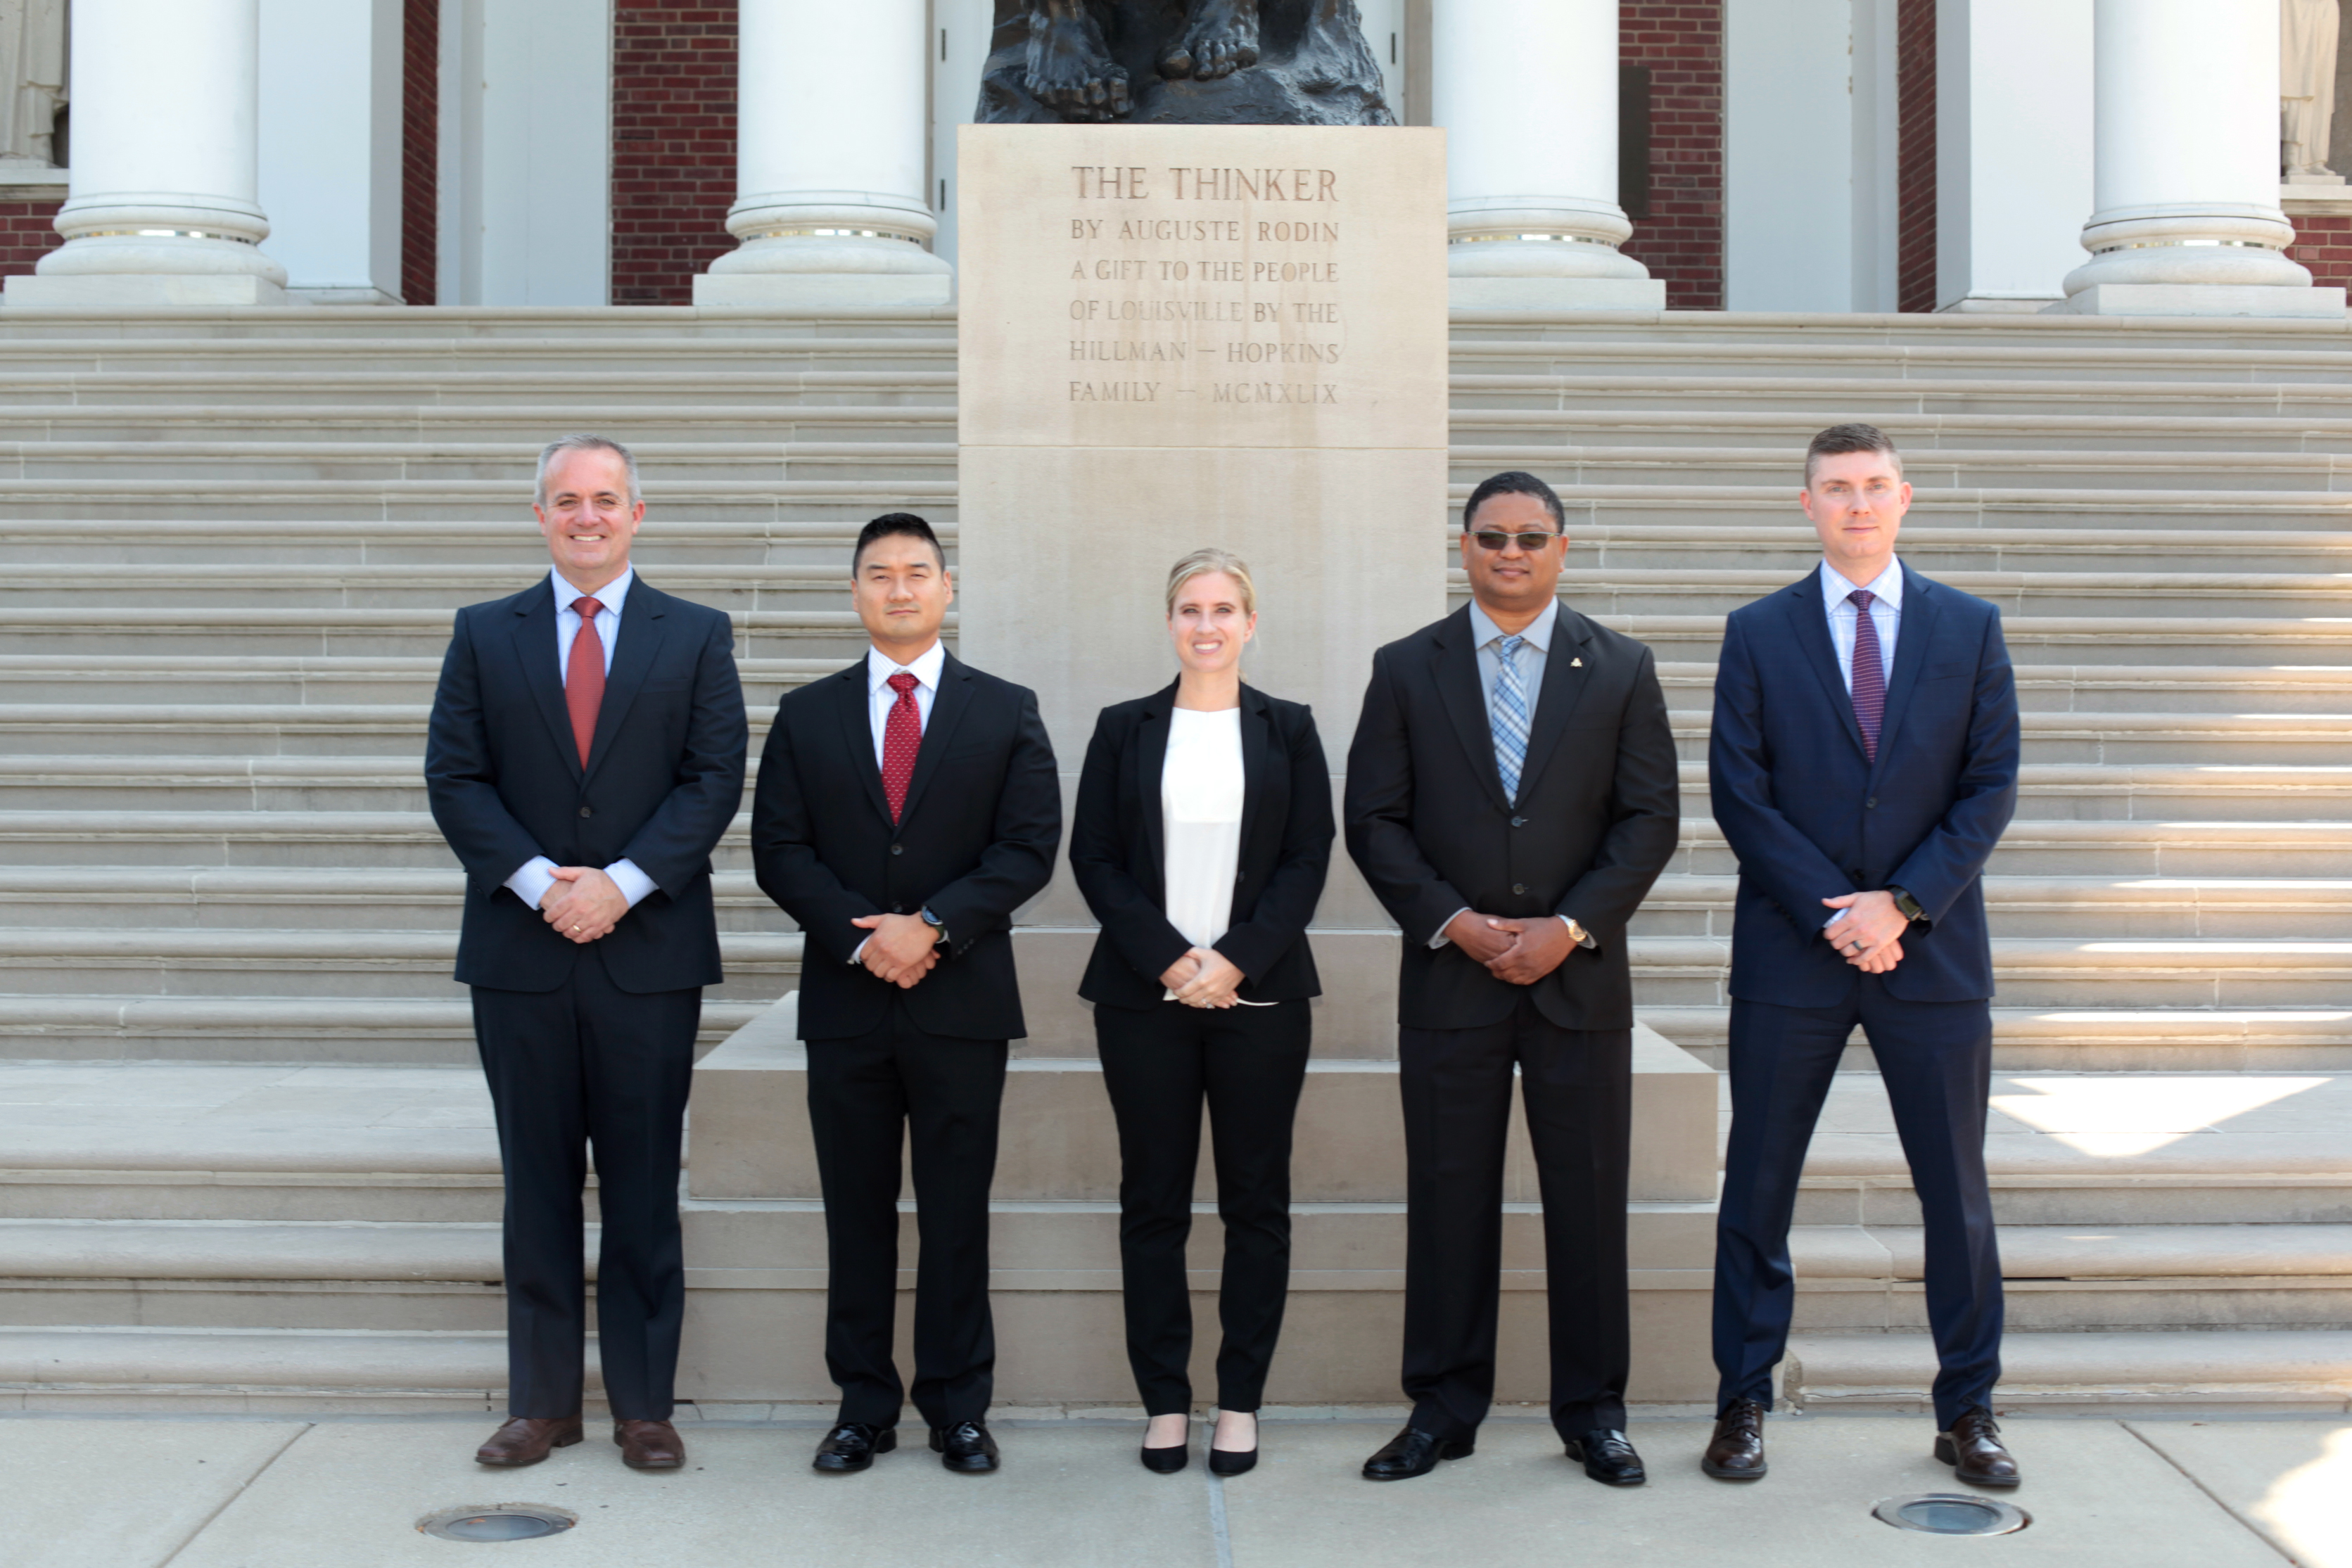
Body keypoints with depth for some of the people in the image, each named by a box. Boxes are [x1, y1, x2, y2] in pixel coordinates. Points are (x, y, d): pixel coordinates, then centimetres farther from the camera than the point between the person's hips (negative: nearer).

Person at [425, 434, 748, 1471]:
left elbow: (715, 777, -2)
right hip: (521, 953, 1)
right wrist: (539, 882, -12)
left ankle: (643, 1406, 12)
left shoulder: (697, 637, 6)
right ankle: (543, 1401, 16)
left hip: (649, 949, -1)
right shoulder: (485, 636, 9)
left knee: (644, 1187, 4)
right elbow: (454, 777, 2)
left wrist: (623, 883, -14)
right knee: (537, 1186, 7)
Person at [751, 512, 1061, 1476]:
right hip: (845, 1001, 1)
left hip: (961, 999, -1)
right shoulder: (806, 716, 9)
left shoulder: (1006, 712, 6)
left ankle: (957, 1408, 13)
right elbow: (779, 851, 2)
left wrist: (932, 926, -14)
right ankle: (864, 1407, 14)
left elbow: (1029, 846, -2)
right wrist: (863, 937, -11)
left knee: (957, 1216, 4)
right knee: (857, 1214, 6)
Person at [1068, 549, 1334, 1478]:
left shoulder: (1288, 731, 7)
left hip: (1260, 992, 0)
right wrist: (1168, 958, -10)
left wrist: (1236, 958, -12)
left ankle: (1240, 1402, 11)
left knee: (1256, 1199, 3)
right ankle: (1164, 1402, 11)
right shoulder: (1125, 730, 7)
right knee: (1153, 1200, 3)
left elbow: (1308, 859, 1)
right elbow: (1093, 857, 2)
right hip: (1143, 995, 0)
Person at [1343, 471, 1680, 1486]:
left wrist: (1569, 927, -10)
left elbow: (1650, 819, 1)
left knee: (1588, 1200, 4)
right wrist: (1453, 923, -10)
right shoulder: (1406, 670, 6)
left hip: (1579, 977, 0)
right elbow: (1374, 821, 2)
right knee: (1448, 1200, 5)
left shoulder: (1621, 670, 6)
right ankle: (1444, 1409, 15)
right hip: (1449, 977, 0)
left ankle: (1592, 1410, 16)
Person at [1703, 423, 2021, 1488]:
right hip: (1791, 956, -1)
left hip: (1933, 950, 1)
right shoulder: (1758, 633, 4)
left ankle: (1967, 1411, 18)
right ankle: (1742, 1406, 15)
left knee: (1958, 1192, 6)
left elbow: (1992, 787, 1)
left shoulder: (1970, 628, 6)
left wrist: (1902, 903, -11)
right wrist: (1830, 914, -10)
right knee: (1757, 1190, 4)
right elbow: (1738, 795, -1)